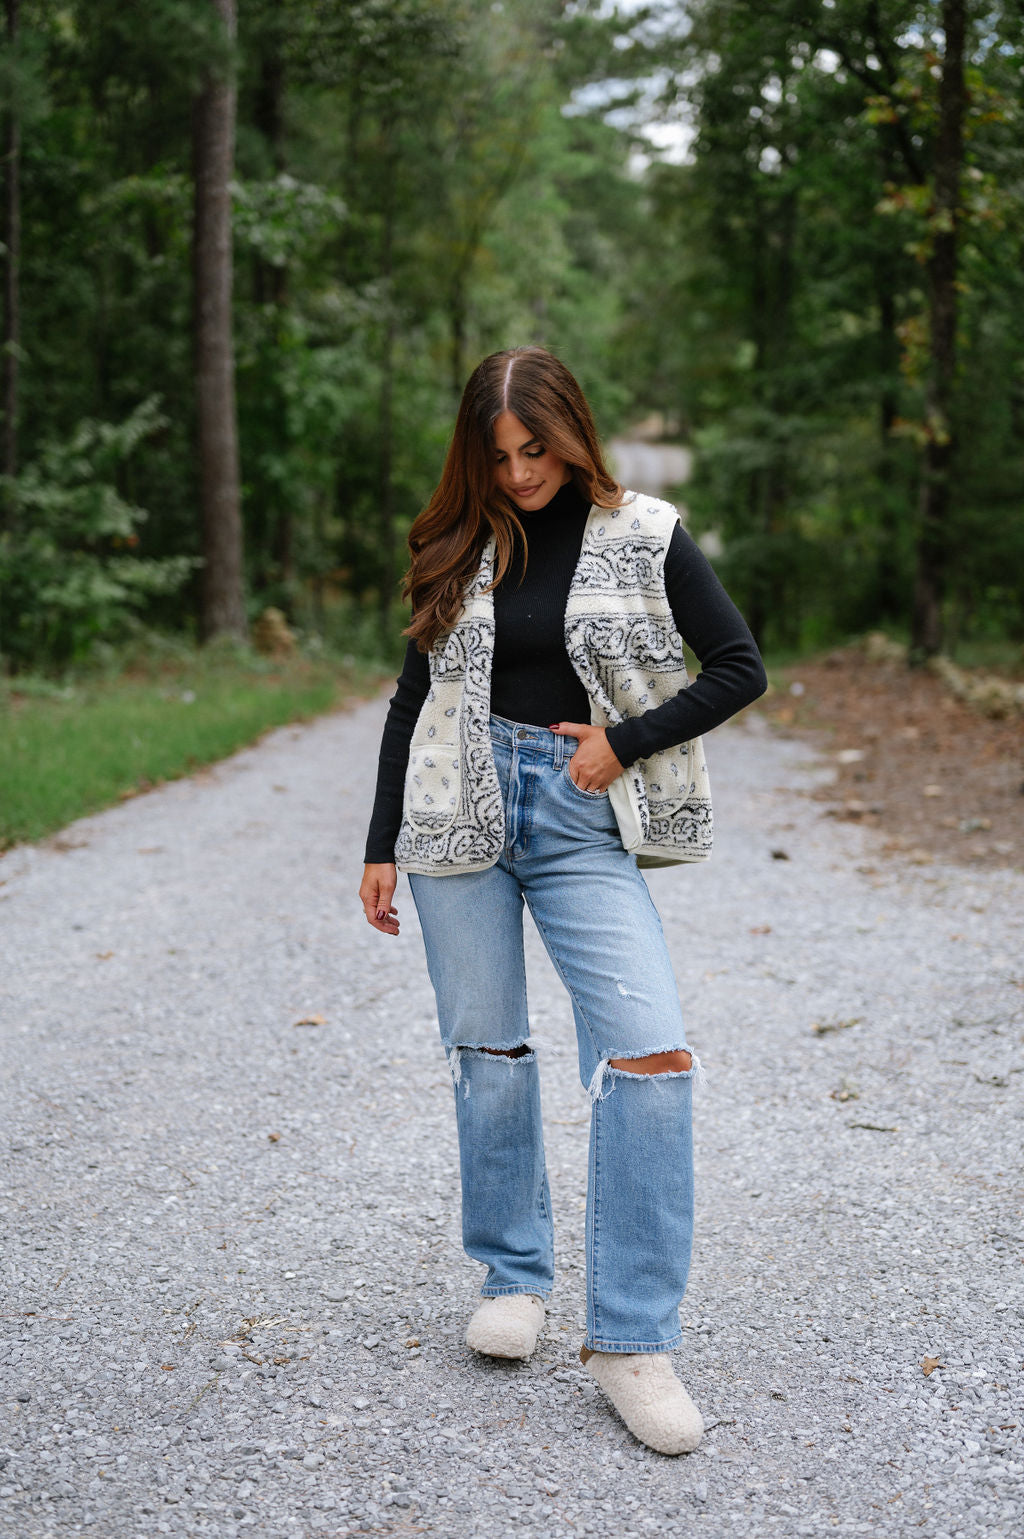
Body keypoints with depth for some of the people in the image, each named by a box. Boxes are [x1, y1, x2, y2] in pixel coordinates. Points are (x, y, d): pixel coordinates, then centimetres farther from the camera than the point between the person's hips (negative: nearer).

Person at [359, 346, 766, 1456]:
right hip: (464, 810, 2)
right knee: (487, 1053, 7)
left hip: (583, 820, -2)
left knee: (652, 1053, -13)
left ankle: (630, 1335, -5)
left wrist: (623, 741, -9)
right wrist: (382, 847, 10)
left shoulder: (642, 539, 0)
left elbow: (741, 668, 2)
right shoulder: (460, 546, 7)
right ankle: (512, 1274, 27)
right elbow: (413, 698, 12)